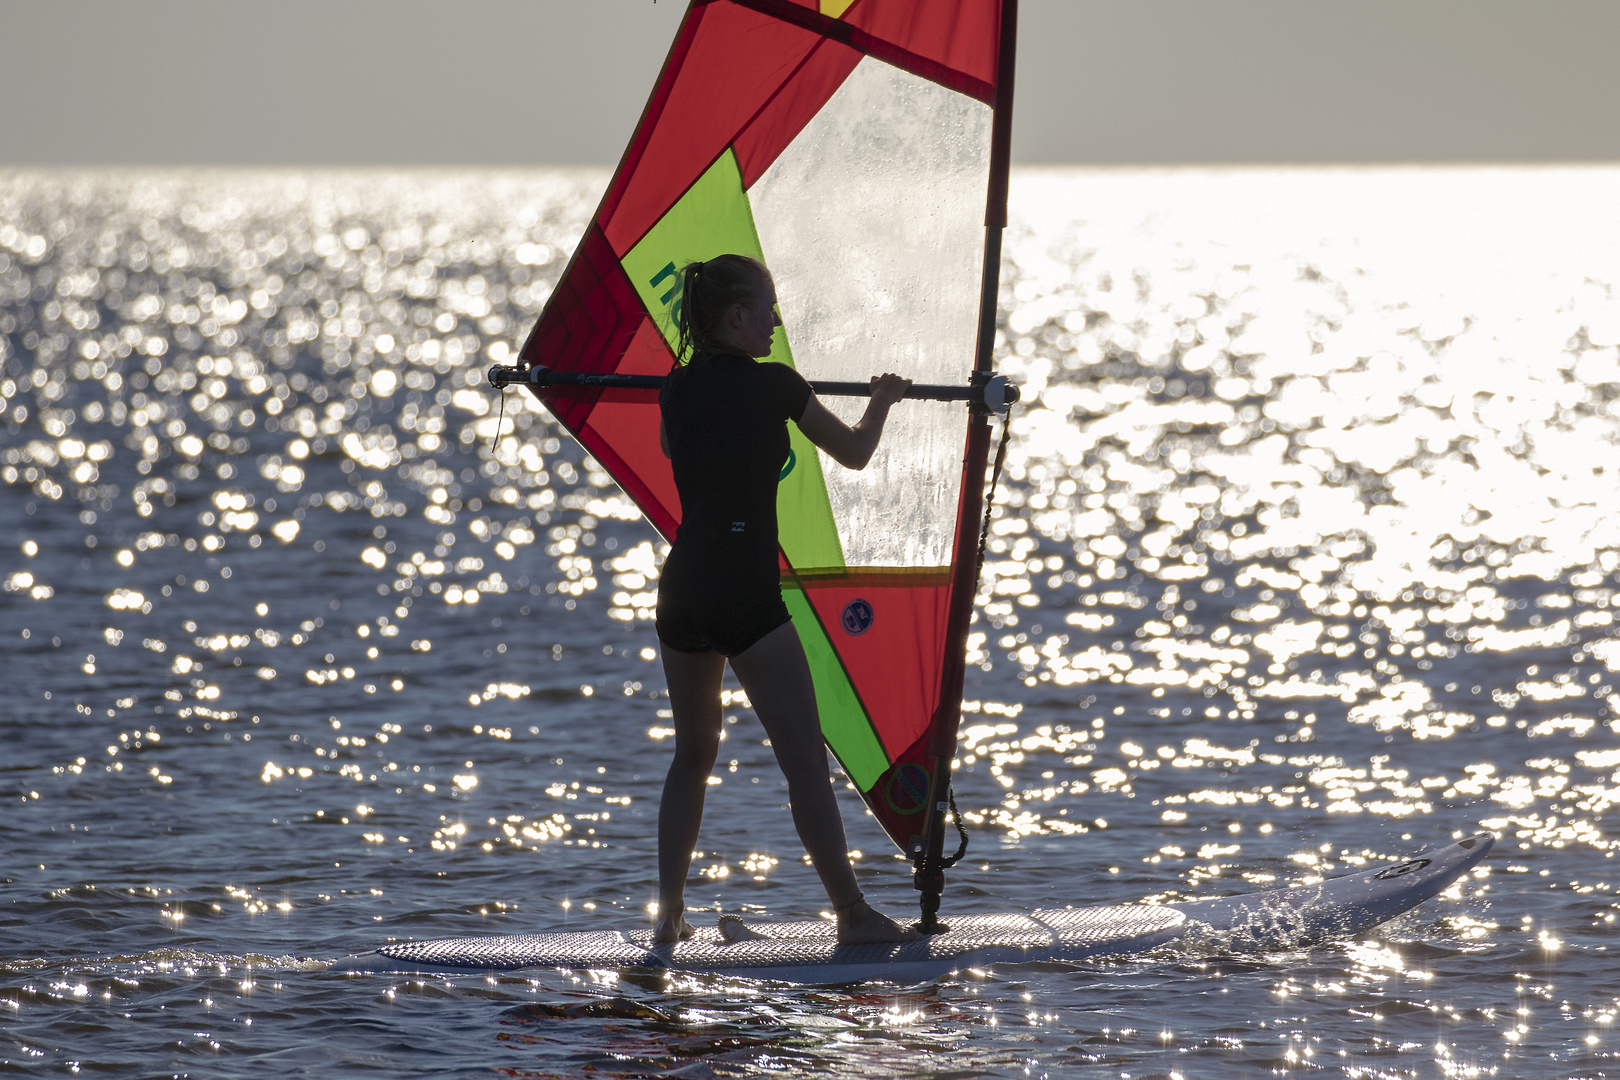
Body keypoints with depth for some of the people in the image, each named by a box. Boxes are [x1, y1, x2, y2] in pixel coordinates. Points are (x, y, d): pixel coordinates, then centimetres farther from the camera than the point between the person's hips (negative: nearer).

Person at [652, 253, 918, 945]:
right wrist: (884, 400, 27)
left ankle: (669, 913, 15)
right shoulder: (771, 383, -6)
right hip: (744, 595, -6)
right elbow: (854, 453, 7)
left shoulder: (677, 389, 8)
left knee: (693, 754, 19)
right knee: (806, 762, -3)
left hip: (680, 593, 6)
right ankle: (853, 914, -2)